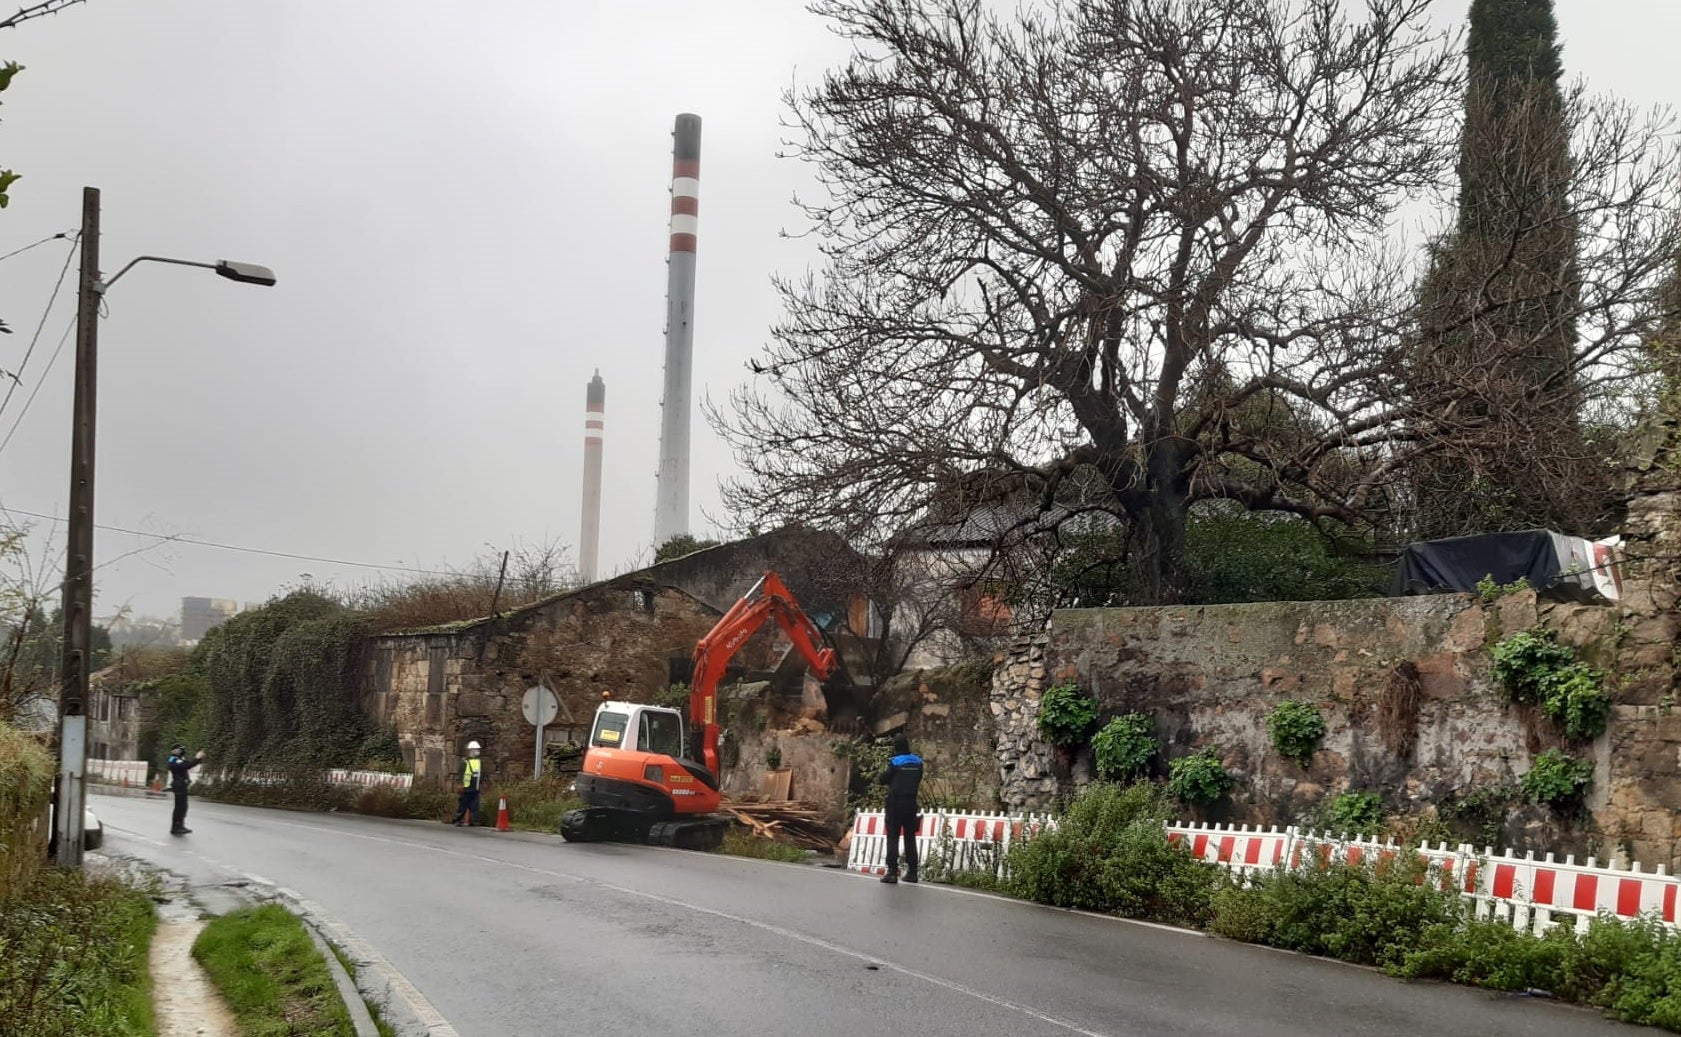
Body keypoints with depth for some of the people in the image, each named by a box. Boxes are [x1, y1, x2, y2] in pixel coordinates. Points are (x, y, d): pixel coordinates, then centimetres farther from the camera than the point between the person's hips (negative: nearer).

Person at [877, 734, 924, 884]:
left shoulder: (894, 762, -12)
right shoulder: (917, 761, 2)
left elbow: (883, 780, -6)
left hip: (895, 804, -4)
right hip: (911, 803, 4)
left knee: (893, 837, -2)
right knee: (910, 837, 11)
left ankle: (892, 871, -9)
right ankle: (911, 871, 11)